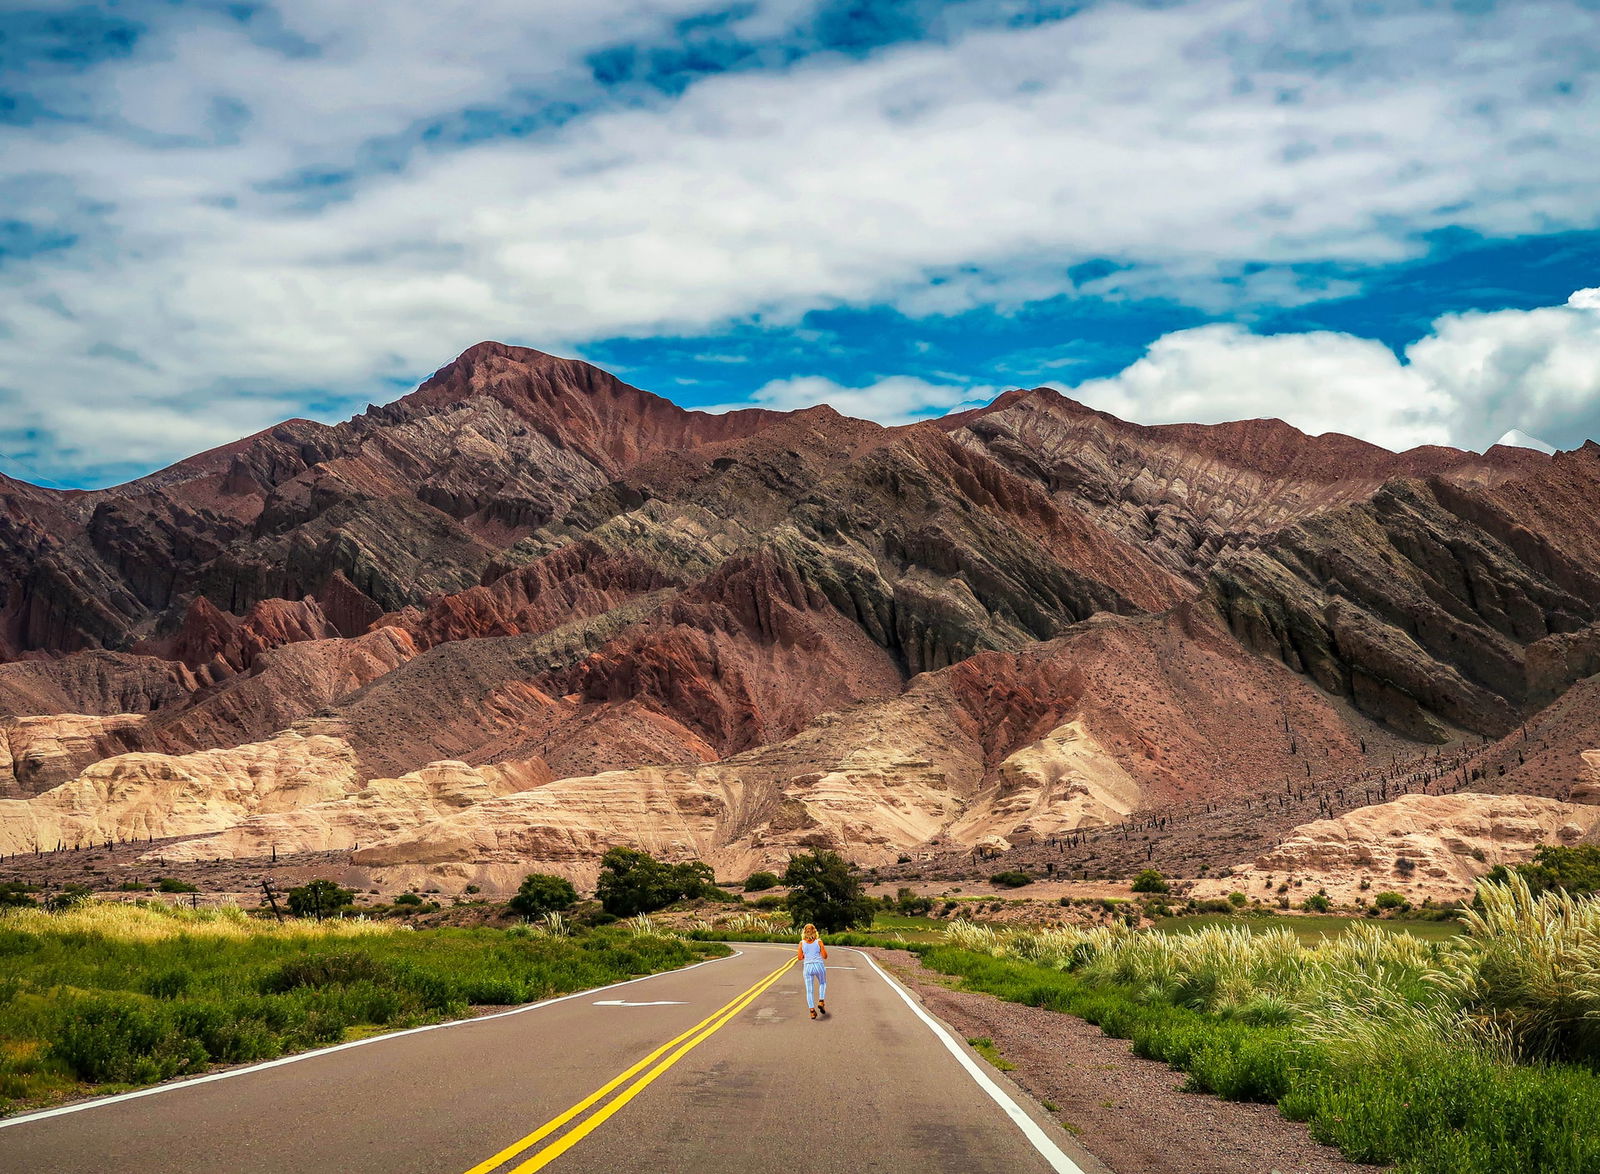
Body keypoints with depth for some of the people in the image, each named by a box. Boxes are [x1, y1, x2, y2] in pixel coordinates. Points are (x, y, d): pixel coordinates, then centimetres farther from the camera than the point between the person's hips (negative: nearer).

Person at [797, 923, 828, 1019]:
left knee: (809, 990, 7)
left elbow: (800, 957, 1)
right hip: (819, 965, 0)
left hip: (807, 967, 0)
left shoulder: (802, 943, 0)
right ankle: (821, 1001, 10)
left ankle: (812, 1010, -2)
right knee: (822, 983, 27)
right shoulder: (819, 942, -4)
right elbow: (825, 956, -3)